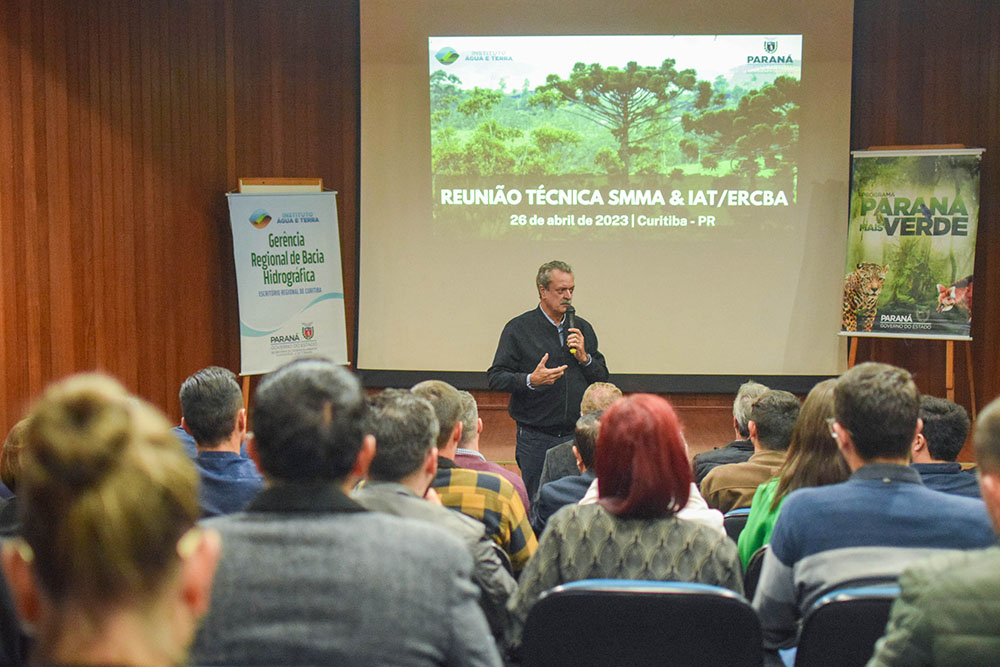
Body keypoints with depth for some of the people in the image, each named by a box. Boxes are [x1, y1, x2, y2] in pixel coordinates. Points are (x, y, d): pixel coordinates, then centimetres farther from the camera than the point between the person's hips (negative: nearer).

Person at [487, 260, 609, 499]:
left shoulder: (583, 329, 13)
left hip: (577, 436, 4)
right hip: (536, 439, -3)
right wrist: (530, 381, -22)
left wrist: (584, 358, -5)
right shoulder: (518, 329, -1)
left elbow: (603, 379, 14)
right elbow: (495, 378, -6)